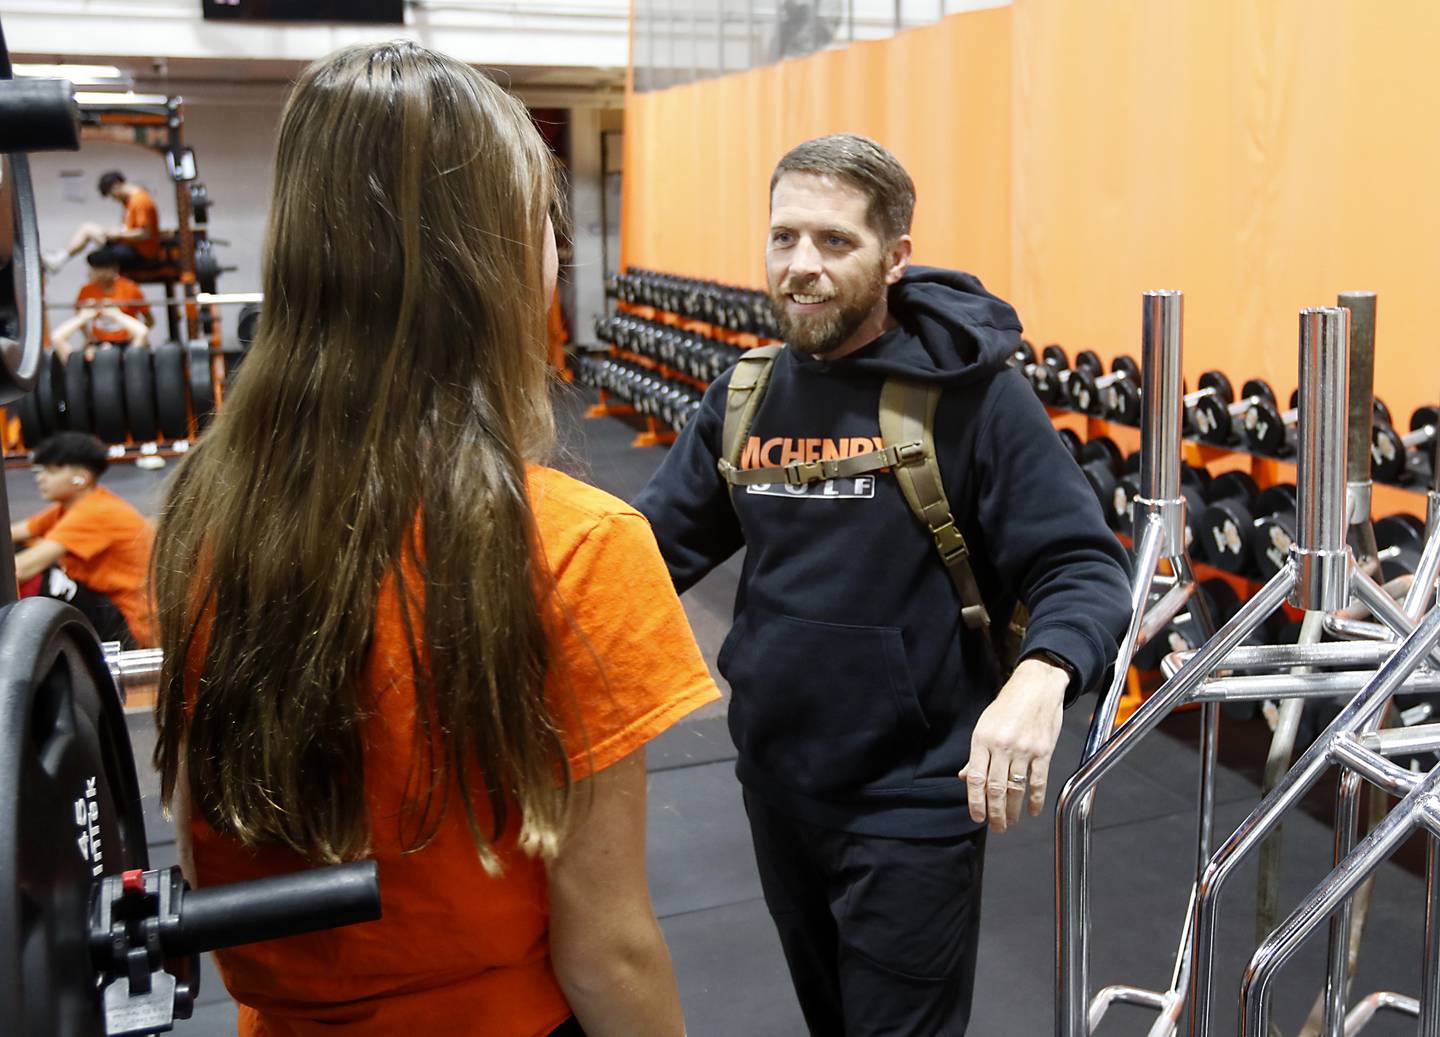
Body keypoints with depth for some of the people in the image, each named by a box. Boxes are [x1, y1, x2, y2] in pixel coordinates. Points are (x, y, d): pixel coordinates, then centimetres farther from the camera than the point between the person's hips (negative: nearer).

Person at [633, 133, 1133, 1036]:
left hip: (914, 797, -6)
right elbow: (663, 540, 5)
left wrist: (1040, 679, -39)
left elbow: (1084, 567, -18)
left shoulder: (970, 392, -15)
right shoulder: (747, 392, 2)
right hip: (776, 778, 6)